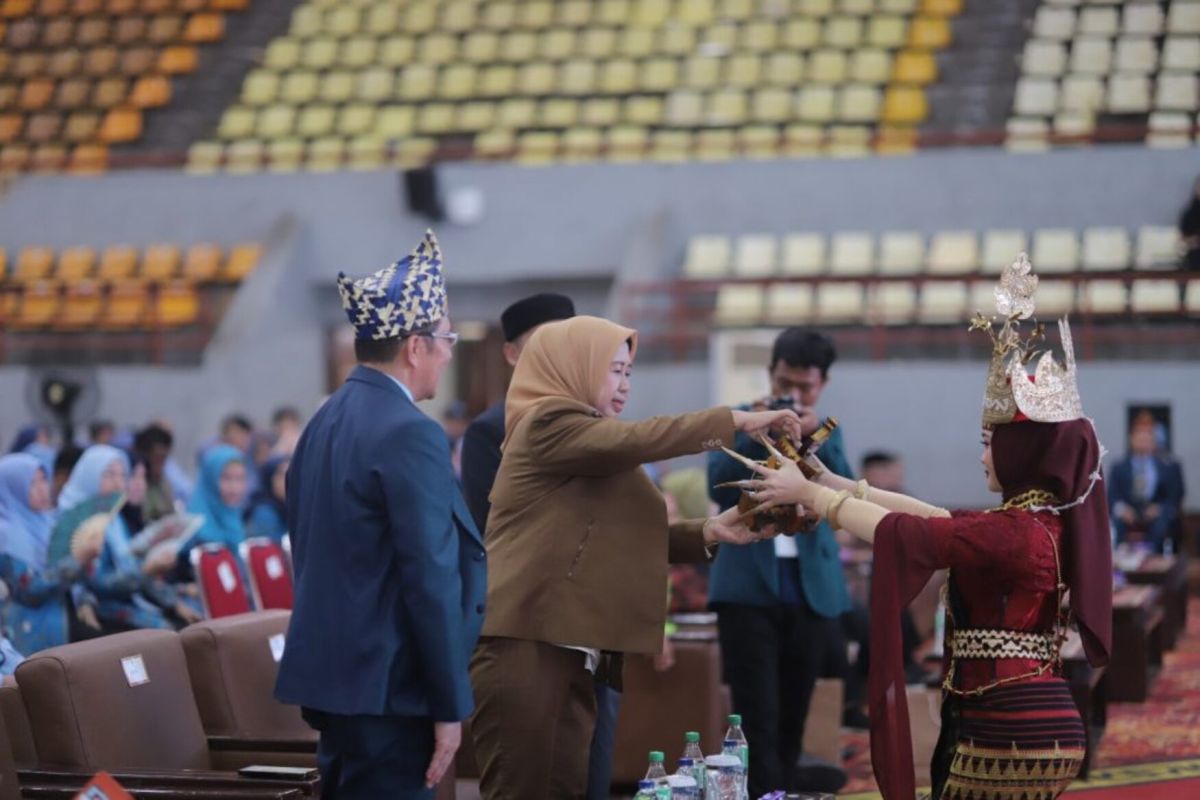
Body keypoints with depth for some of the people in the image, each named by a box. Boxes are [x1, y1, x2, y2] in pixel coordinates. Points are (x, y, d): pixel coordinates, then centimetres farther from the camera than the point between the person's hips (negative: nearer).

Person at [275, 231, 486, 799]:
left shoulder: (324, 423, 11)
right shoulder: (410, 436, -16)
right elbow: (431, 581, -18)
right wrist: (449, 708, -13)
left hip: (327, 673, 9)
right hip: (387, 688, -9)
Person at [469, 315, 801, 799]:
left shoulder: (588, 446, 23)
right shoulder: (548, 422, -6)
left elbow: (628, 538, 19)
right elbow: (633, 440, -21)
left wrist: (707, 532, 4)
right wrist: (736, 421, -16)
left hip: (567, 652, 9)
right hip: (525, 648, -9)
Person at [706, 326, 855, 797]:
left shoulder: (827, 431, 11)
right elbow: (720, 489, -8)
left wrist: (815, 436, -15)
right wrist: (756, 436, -19)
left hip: (812, 589, 3)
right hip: (749, 586, -2)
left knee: (792, 715, 8)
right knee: (756, 715, -9)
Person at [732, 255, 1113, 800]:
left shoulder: (1014, 530, -16)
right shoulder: (1044, 522, 12)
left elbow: (899, 532, -12)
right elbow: (934, 518, 16)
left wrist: (808, 494, -1)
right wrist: (832, 483, 15)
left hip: (1009, 736, -9)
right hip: (1038, 730, 9)